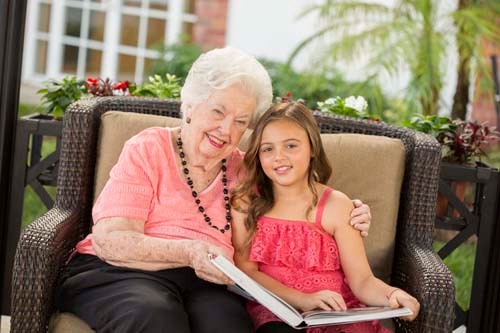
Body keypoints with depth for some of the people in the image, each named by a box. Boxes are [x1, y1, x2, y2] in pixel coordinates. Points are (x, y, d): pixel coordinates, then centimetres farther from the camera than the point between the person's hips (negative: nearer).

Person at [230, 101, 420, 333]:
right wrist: (303, 299, -19)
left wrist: (391, 295, -25)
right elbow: (245, 271, -4)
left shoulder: (336, 206, 3)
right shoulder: (245, 202, 4)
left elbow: (361, 280, -2)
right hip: (273, 313, -1)